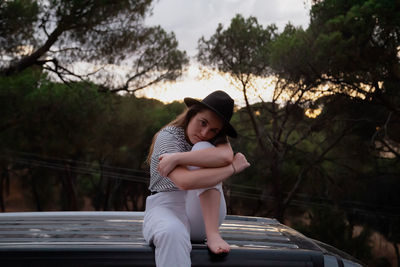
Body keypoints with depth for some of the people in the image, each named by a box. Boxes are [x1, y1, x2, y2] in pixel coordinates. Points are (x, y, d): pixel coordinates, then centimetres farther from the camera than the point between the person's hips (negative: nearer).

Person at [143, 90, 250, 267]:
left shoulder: (216, 138, 4)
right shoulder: (168, 136, -11)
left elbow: (226, 156, -24)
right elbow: (184, 182, -29)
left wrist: (177, 157, -27)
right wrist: (232, 168, -23)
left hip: (203, 214, 4)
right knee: (172, 233, -42)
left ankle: (212, 234, -29)